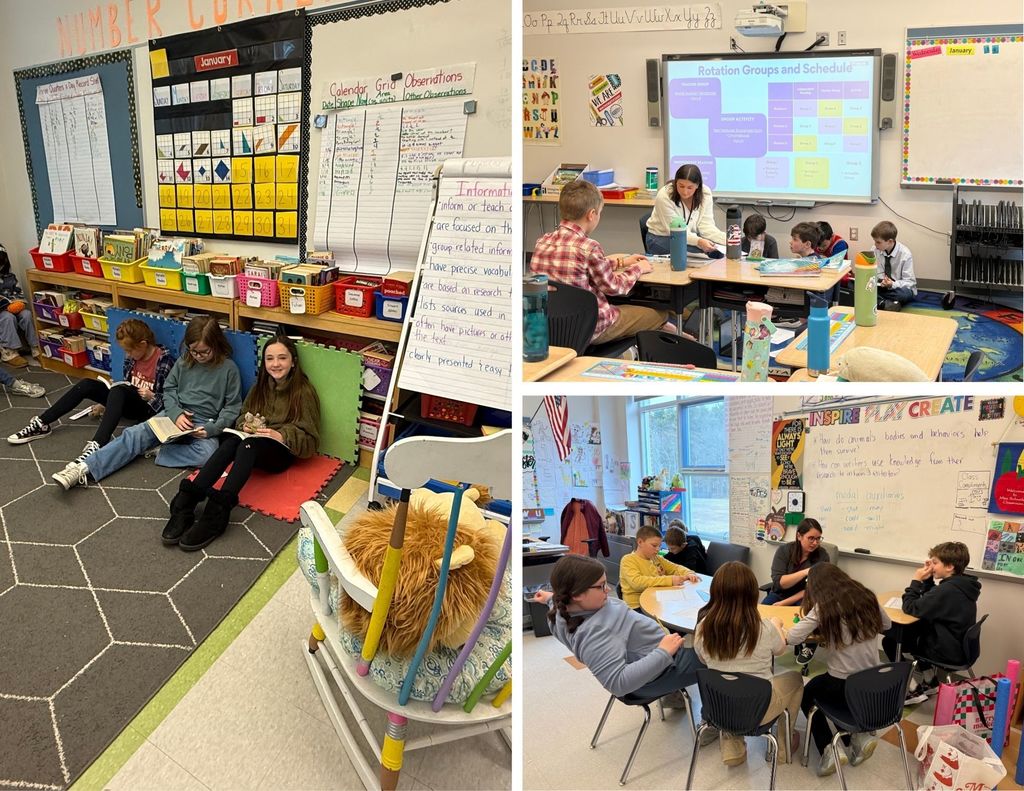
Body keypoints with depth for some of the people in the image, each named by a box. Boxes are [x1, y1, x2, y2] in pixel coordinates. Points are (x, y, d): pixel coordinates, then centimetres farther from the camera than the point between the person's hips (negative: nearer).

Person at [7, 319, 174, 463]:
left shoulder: (165, 360, -17)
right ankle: (41, 424, -8)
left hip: (148, 408, -8)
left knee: (117, 392, -38)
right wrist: (106, 403, 4)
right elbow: (124, 384, 17)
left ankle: (96, 446, -58)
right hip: (127, 402, 8)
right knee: (86, 385, -12)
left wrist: (151, 396, -29)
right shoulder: (132, 356, 3)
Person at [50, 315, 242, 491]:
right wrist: (176, 413, -10)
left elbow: (233, 406, -4)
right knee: (134, 434, -19)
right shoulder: (184, 361, 5)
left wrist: (213, 429, -18)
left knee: (207, 454, -36)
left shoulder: (229, 369, -7)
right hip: (175, 415, 4)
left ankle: (157, 452, -21)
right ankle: (83, 469, -27)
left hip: (204, 425, -3)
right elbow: (169, 389, 10)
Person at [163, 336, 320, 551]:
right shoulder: (261, 386, 12)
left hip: (282, 452, -4)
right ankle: (185, 503, -44)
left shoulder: (304, 391, -5)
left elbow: (311, 440, -6)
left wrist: (281, 435, -23)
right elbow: (242, 417, 19)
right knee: (232, 442, -31)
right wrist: (246, 425, -5)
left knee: (248, 445, -36)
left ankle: (216, 513, -52)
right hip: (254, 442, 5)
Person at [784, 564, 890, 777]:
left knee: (807, 693, 26)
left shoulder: (824, 607, -13)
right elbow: (886, 625, 20)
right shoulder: (868, 598, 0)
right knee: (822, 686, 32)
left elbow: (792, 638, -18)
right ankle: (858, 737, 14)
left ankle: (829, 749, 8)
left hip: (843, 687, -5)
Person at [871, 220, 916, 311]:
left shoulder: (905, 254, -16)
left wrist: (893, 284, -33)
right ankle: (885, 303, -34)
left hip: (899, 287, -4)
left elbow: (909, 282, -15)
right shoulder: (875, 250, -7)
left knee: (904, 293, -39)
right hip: (880, 286, 4)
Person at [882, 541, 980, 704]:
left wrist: (916, 581, -13)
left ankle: (912, 690, 7)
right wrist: (927, 580, 0)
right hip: (958, 645, 9)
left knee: (889, 640, 2)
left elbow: (911, 608, -22)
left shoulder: (947, 590, -28)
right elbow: (929, 602, 14)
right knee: (903, 630, 23)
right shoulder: (962, 584, 1)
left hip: (947, 652, -9)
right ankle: (931, 681, 26)